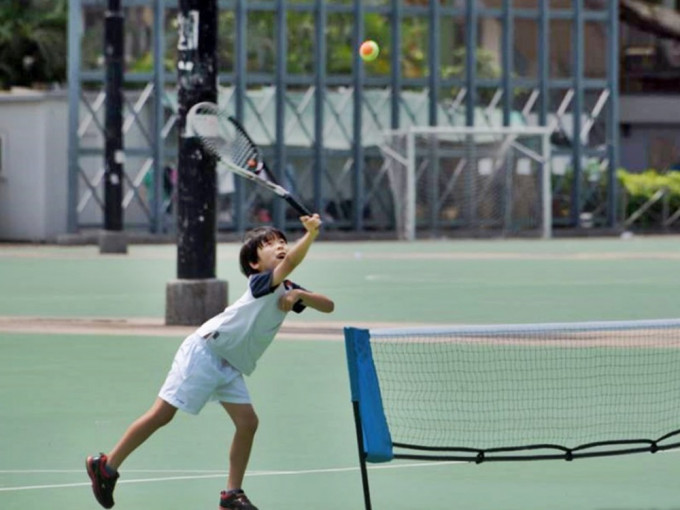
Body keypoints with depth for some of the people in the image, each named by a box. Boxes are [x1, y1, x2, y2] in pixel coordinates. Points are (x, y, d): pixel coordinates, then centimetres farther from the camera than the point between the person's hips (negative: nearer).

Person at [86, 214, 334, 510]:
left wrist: (299, 295, -12)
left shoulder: (288, 292, 9)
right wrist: (311, 233, -44)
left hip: (229, 366, 8)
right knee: (162, 414, -7)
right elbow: (290, 262, -37)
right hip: (204, 351, -8)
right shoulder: (261, 283, -16)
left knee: (247, 423, -4)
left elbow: (328, 306, 6)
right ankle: (106, 467, 3)